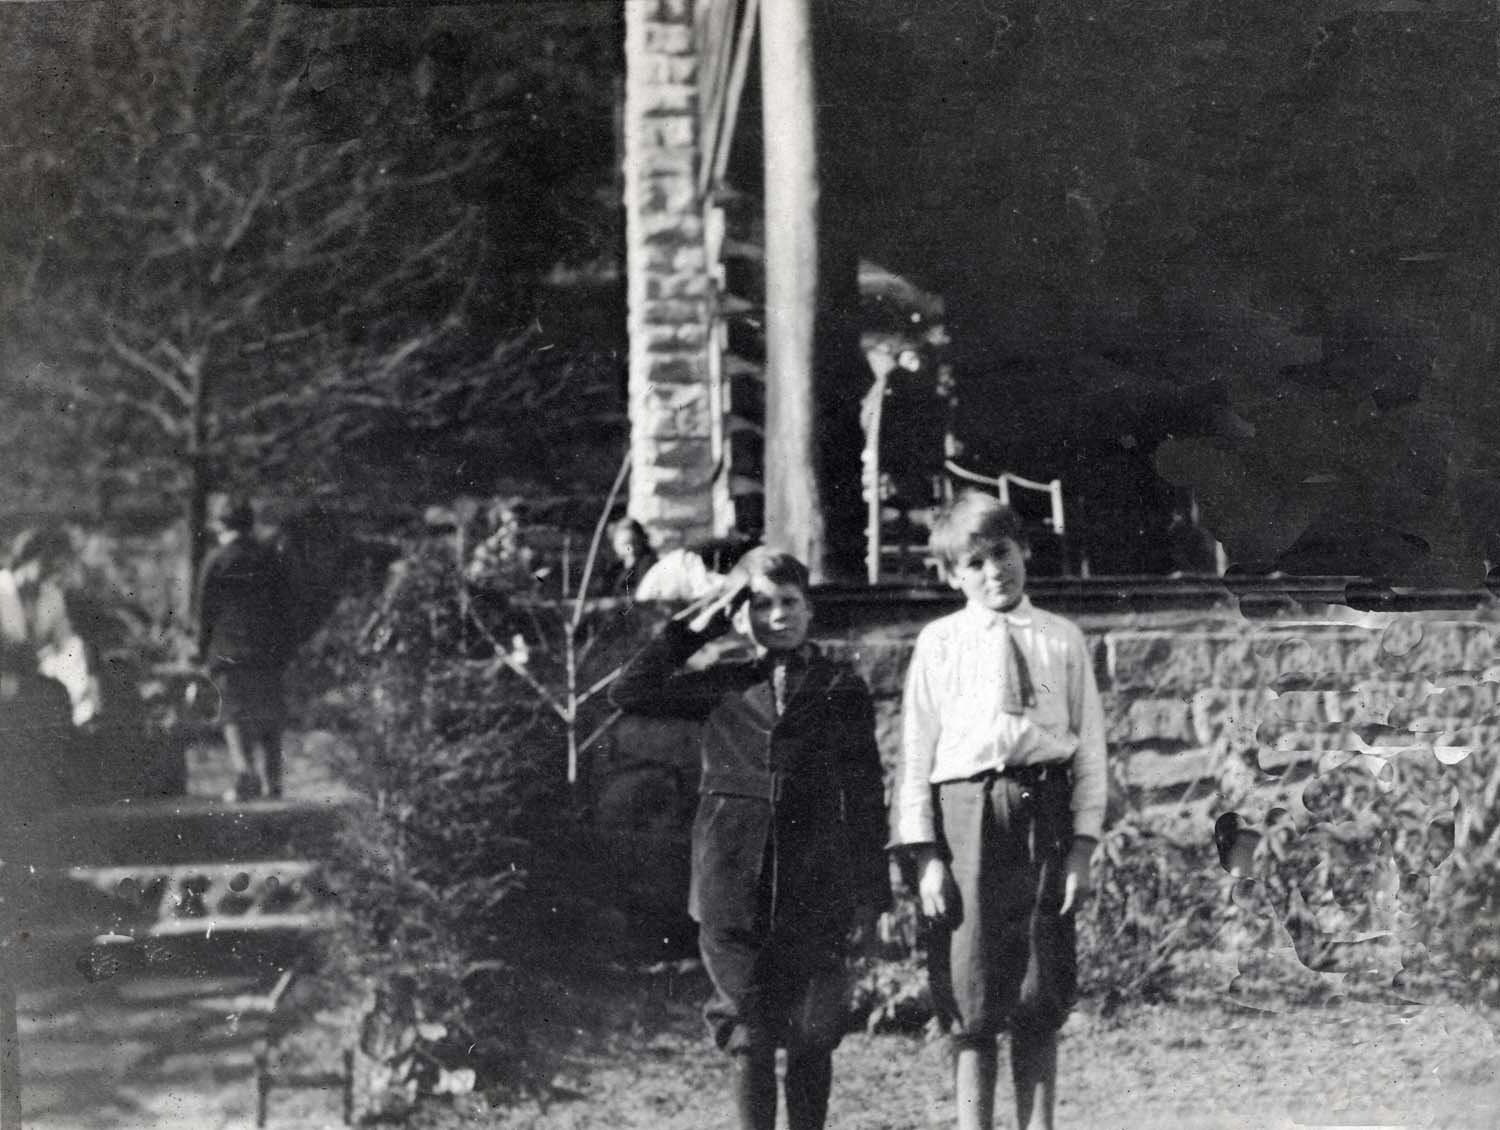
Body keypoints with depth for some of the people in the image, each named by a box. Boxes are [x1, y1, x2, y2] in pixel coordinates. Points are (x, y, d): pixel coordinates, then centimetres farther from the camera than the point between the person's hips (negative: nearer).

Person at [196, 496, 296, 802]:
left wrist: (203, 651, 7)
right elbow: (285, 606, 7)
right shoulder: (270, 558, 6)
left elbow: (206, 610, -1)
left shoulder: (216, 561, -2)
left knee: (235, 714, -1)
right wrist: (284, 648, 12)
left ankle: (245, 773, -20)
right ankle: (271, 780, 11)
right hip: (267, 650, 3)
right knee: (269, 715, 11)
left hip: (228, 650, -3)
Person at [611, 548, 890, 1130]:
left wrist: (872, 887, 2)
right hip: (735, 889, 1)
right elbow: (629, 692, 6)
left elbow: (864, 792, 6)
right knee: (750, 1038, 3)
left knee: (812, 1036, 2)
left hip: (816, 891, -1)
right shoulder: (725, 686, 10)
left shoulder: (840, 688, 6)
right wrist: (692, 629, 5)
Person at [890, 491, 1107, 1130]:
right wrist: (926, 856, -4)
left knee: (1040, 1003, 6)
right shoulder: (939, 644, 5)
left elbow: (1089, 747, 6)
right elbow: (917, 751, 3)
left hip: (1044, 811, 1)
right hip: (965, 809, -1)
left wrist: (1082, 849, -2)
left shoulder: (1062, 641, 8)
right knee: (970, 1003, 0)